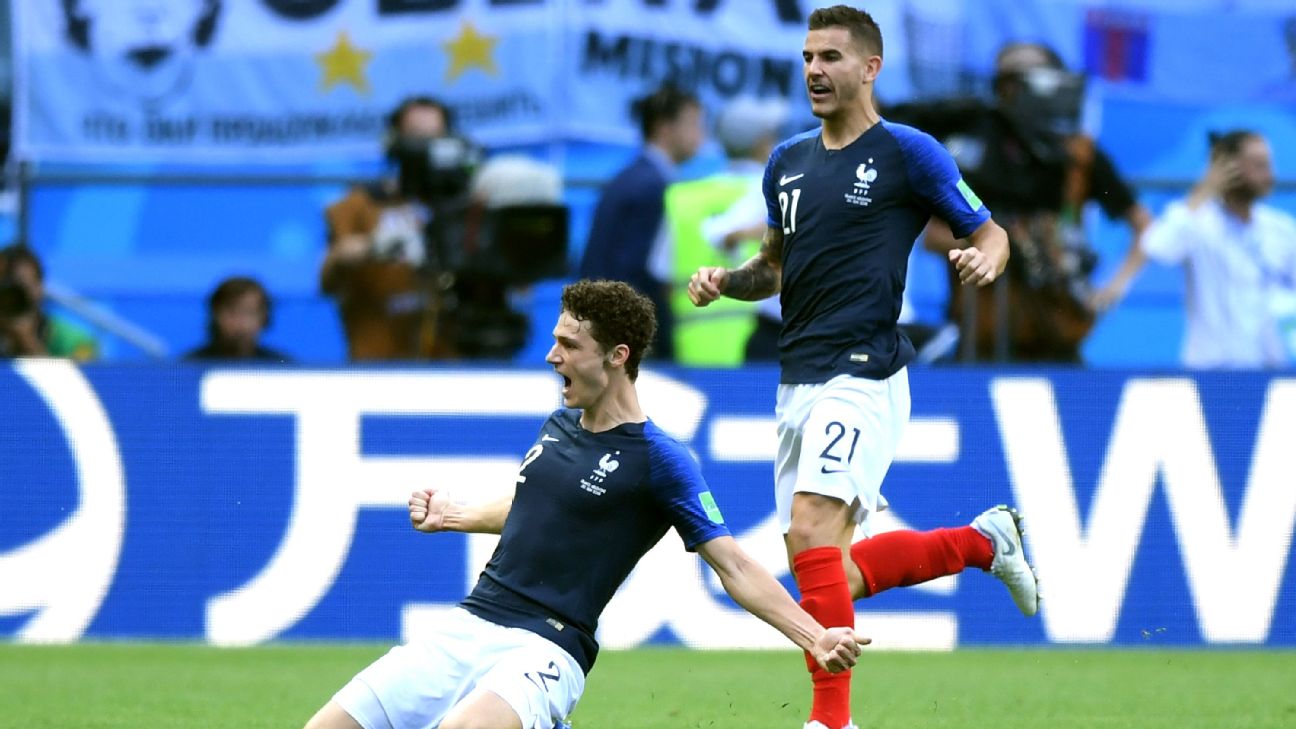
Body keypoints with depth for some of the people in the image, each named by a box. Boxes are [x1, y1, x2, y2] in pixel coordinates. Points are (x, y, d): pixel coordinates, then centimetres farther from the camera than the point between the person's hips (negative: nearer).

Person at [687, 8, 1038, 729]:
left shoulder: (908, 152, -3)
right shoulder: (788, 161, 15)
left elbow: (992, 236, 3)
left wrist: (982, 260, -20)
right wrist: (725, 281, 6)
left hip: (864, 372, -8)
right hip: (799, 380, 8)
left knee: (811, 530, -23)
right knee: (836, 571, 9)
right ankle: (984, 541, 31)